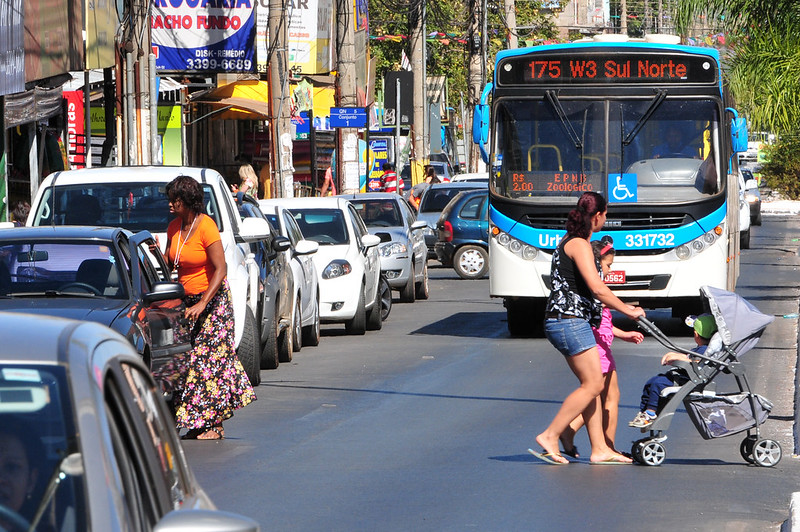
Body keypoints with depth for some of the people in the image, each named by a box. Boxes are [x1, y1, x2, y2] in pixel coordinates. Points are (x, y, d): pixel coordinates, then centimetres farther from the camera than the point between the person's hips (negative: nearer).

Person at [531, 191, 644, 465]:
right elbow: (597, 288, -19)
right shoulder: (579, 244, -12)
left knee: (591, 385, 8)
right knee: (593, 384, -10)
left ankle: (599, 449, 6)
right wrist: (627, 310, -8)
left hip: (571, 323, 10)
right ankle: (550, 437, -10)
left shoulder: (569, 242, 19)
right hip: (570, 322, -10)